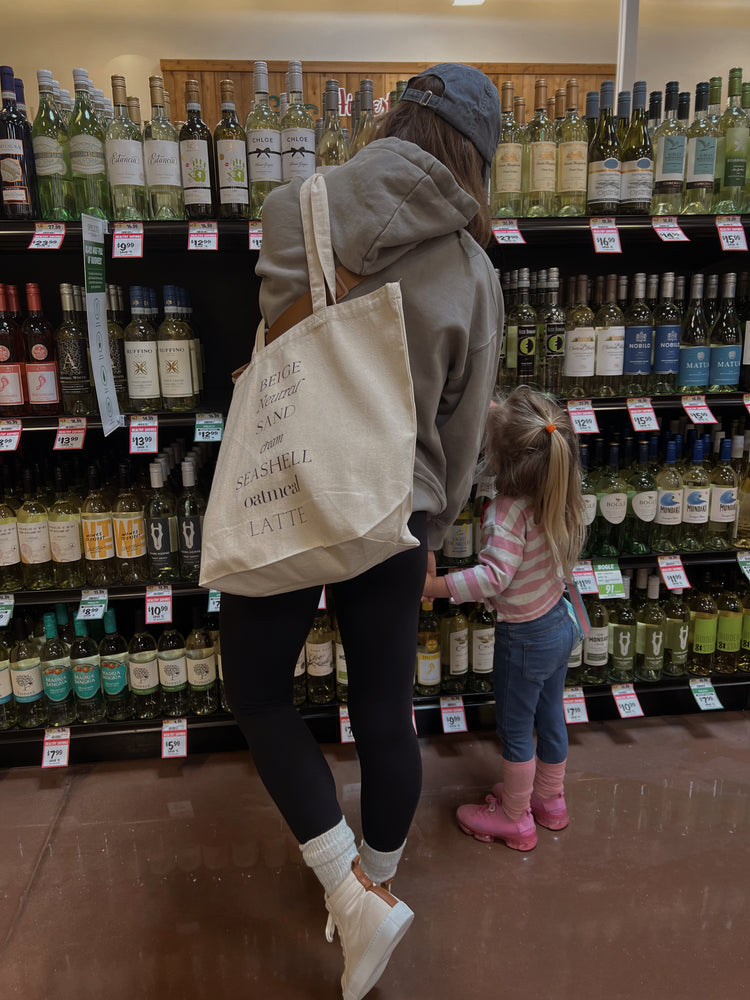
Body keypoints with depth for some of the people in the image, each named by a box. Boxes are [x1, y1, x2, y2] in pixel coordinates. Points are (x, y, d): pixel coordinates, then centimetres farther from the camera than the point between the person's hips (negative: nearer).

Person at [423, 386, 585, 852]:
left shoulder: (510, 511, -31)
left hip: (524, 636, -8)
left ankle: (515, 818, 30)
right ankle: (550, 799, 44)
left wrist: (435, 584, -33)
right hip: (559, 620, 8)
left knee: (516, 731, 11)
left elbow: (493, 577, -36)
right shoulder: (561, 498, -7)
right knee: (550, 717, 24)